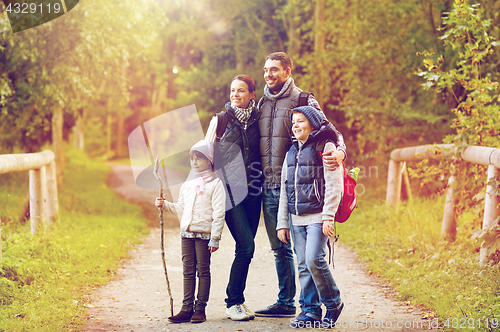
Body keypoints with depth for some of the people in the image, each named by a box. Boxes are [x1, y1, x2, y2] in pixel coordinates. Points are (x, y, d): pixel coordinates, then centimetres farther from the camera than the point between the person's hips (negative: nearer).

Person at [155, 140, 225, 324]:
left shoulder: (215, 183, -6)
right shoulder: (187, 183, 14)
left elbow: (219, 213, -10)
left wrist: (215, 238, -14)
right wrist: (165, 205, 5)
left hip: (204, 233, -6)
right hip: (186, 233, 6)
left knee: (203, 270, 1)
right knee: (188, 271, 7)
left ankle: (200, 309, 6)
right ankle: (187, 308, 10)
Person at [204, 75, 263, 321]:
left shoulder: (258, 120, 9)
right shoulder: (221, 120, 2)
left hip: (252, 189, 4)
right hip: (229, 187, -4)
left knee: (246, 247, 4)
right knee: (246, 245, -13)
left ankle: (236, 300, 16)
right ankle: (233, 303, -2)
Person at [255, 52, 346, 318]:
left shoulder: (302, 101, -3)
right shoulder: (262, 104, 15)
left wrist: (339, 152, -29)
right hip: (268, 187, 6)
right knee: (280, 248, 13)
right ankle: (286, 303, 23)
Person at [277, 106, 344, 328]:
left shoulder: (325, 147, -2)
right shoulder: (291, 152, 17)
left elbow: (334, 185, -9)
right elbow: (284, 190, 19)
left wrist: (328, 216, -16)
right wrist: (282, 222, 14)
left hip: (318, 216, -6)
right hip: (297, 219, 6)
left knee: (314, 259, -16)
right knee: (303, 266, 4)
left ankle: (333, 304, 2)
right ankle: (310, 311, 10)